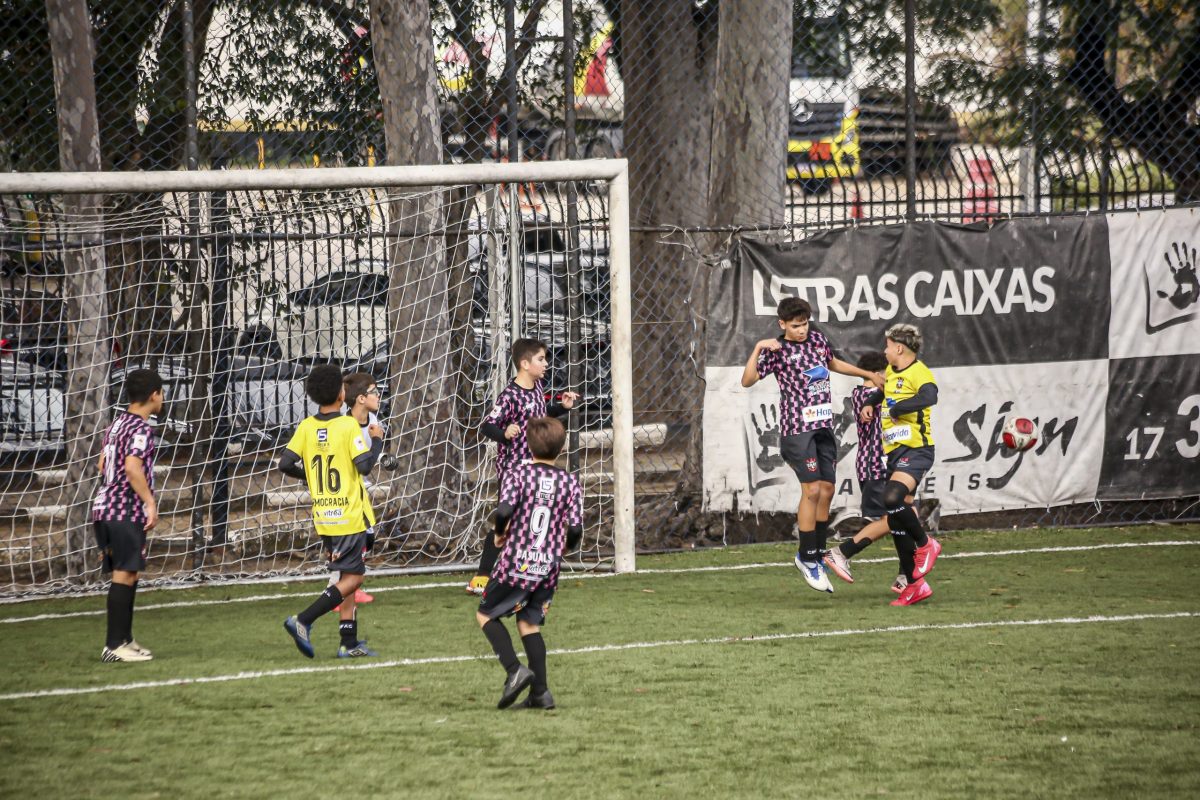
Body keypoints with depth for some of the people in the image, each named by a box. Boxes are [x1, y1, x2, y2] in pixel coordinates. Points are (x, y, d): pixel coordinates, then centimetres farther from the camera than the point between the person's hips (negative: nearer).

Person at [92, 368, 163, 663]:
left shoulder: (116, 424, 16)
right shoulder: (142, 429, -12)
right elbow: (132, 466, -26)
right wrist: (150, 502, -21)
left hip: (103, 505, 9)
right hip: (127, 511, -9)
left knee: (125, 575, 16)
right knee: (125, 576, -7)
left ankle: (123, 639, 21)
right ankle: (115, 646, -9)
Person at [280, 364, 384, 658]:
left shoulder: (306, 427, 2)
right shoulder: (349, 425, -13)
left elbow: (285, 464, -3)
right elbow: (363, 465, -19)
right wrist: (377, 444, -1)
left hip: (323, 518, 6)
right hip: (350, 515, -6)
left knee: (347, 577, 15)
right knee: (352, 578, -1)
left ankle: (350, 642, 14)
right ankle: (303, 621, -15)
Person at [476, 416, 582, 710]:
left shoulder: (517, 473, -5)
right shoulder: (570, 482, 2)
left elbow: (505, 510, -19)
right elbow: (575, 527, -5)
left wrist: (499, 534, 2)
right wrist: (564, 547, 16)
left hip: (516, 562, -3)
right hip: (548, 566, 3)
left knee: (486, 614, 14)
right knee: (529, 623, 16)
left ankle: (514, 670, -6)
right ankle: (540, 692, 8)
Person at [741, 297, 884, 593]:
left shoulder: (818, 340, 11)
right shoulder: (778, 350, -7)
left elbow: (833, 363, 32)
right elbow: (747, 380, -15)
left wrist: (868, 375, 37)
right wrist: (758, 348, -25)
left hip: (823, 426, 6)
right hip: (797, 427, -6)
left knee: (827, 489, 5)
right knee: (812, 489, -12)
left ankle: (816, 555, 16)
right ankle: (807, 558, -3)